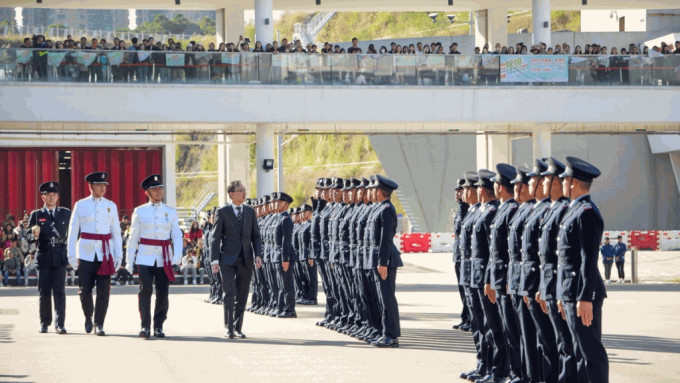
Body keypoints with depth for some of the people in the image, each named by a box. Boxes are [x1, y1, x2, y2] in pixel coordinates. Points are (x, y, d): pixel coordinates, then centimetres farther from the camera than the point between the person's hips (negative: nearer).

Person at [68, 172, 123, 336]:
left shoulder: (111, 206, 8)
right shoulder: (81, 205, 3)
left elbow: (116, 232, 10)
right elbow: (73, 231, 5)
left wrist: (118, 255, 4)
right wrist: (71, 254, -1)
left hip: (105, 253, 1)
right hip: (86, 253, -1)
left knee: (103, 290, -5)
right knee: (85, 290, 0)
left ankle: (99, 324, 3)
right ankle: (88, 318, 25)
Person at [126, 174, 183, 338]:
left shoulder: (171, 212, 10)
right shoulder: (140, 211, 6)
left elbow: (177, 235, 5)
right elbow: (133, 237, 8)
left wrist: (177, 255, -12)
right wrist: (129, 261, 5)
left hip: (164, 260, 2)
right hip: (145, 258, -2)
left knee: (162, 293, 1)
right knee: (145, 291, -11)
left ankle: (159, 326, 11)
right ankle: (145, 326, -6)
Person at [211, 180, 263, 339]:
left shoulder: (250, 212, 12)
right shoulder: (222, 212, 0)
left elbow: (255, 235, 14)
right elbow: (216, 237, -1)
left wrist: (258, 255, 1)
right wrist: (215, 259, -8)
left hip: (245, 260, 4)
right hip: (227, 259, -4)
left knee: (242, 296, 6)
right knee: (230, 293, -12)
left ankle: (237, 328, 15)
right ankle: (229, 328, -7)